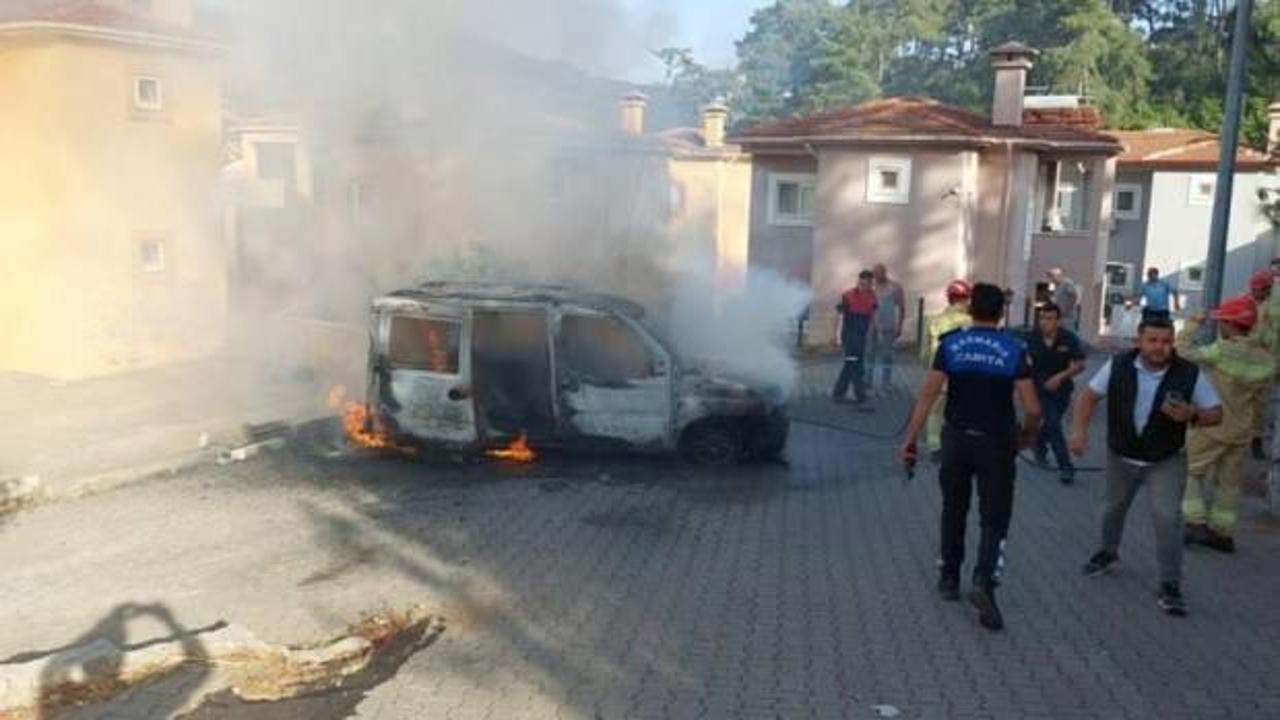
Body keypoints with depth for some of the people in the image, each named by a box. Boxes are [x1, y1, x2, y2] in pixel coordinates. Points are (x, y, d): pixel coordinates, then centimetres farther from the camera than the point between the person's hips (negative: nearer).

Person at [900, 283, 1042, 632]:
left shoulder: (950, 344, -4)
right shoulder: (1014, 350, -7)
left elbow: (928, 395, -10)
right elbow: (1032, 409, -10)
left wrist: (910, 438, -6)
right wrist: (1028, 435, 10)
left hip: (957, 438, 2)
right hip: (996, 443, -2)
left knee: (954, 510, 19)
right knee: (995, 518, 6)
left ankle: (949, 579, 28)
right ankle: (983, 580, -14)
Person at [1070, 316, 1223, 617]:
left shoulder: (1190, 374, -18)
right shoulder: (1118, 365, -15)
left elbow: (1216, 413, -9)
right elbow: (1090, 395, -4)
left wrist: (1192, 415, -31)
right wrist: (1080, 429, -17)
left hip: (1167, 461, -3)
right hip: (1121, 456, 3)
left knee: (1167, 517, -14)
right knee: (1113, 507, 22)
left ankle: (1170, 585, -1)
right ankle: (1108, 552, 50)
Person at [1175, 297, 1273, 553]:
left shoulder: (1221, 351, -22)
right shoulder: (1265, 359, -3)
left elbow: (1184, 353, -12)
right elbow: (1262, 399, 4)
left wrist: (1192, 325, 0)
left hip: (1210, 426, -5)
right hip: (1241, 431, 5)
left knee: (1192, 472, 11)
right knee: (1229, 482, 14)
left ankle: (1196, 523, 5)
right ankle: (1221, 533, 22)